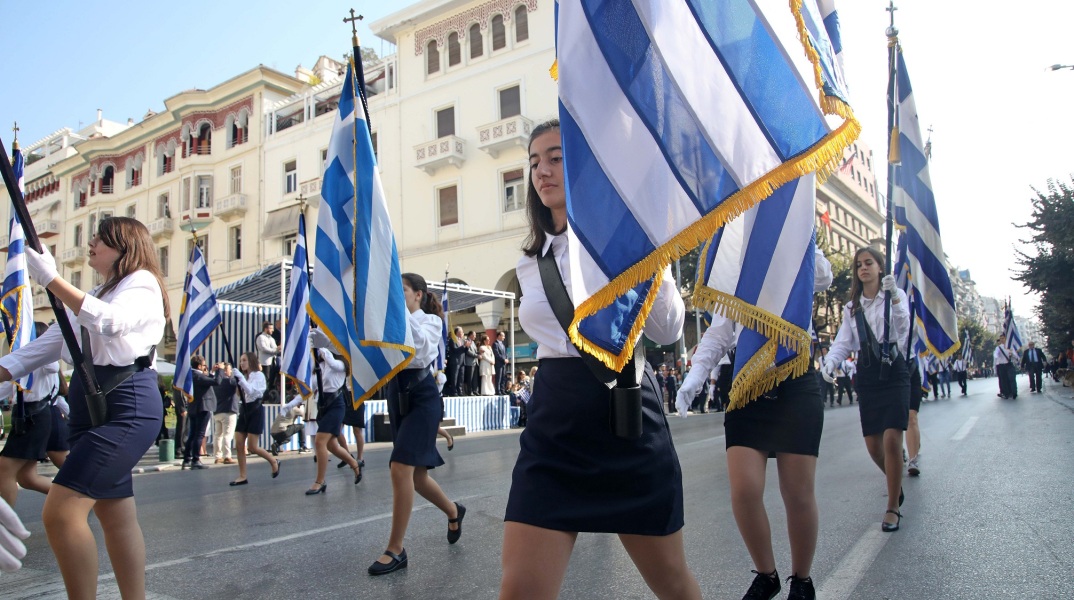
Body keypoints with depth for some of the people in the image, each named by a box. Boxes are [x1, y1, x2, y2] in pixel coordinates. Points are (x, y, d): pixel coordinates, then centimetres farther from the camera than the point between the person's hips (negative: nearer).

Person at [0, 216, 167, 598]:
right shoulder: (91, 299, 24)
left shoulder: (142, 282, -2)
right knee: (117, 519, 10)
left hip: (128, 407, -9)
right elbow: (43, 347, 17)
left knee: (61, 511, -17)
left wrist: (51, 279, -21)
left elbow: (110, 322, -23)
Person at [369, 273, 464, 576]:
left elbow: (420, 343, -24)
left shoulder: (431, 321, -1)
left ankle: (395, 550, -6)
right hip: (397, 397, 7)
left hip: (422, 397, -6)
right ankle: (453, 511, 40)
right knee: (415, 474, 12)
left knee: (400, 469, -16)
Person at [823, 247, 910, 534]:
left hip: (893, 370, -4)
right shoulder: (851, 307, 15)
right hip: (866, 374, 4)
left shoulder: (896, 295, 3)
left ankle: (893, 507, -2)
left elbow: (903, 327, -15)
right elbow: (843, 342, 5)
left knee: (892, 439, -14)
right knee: (873, 444, 4)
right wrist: (830, 361, -15)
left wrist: (894, 298, -31)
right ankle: (896, 482, 35)